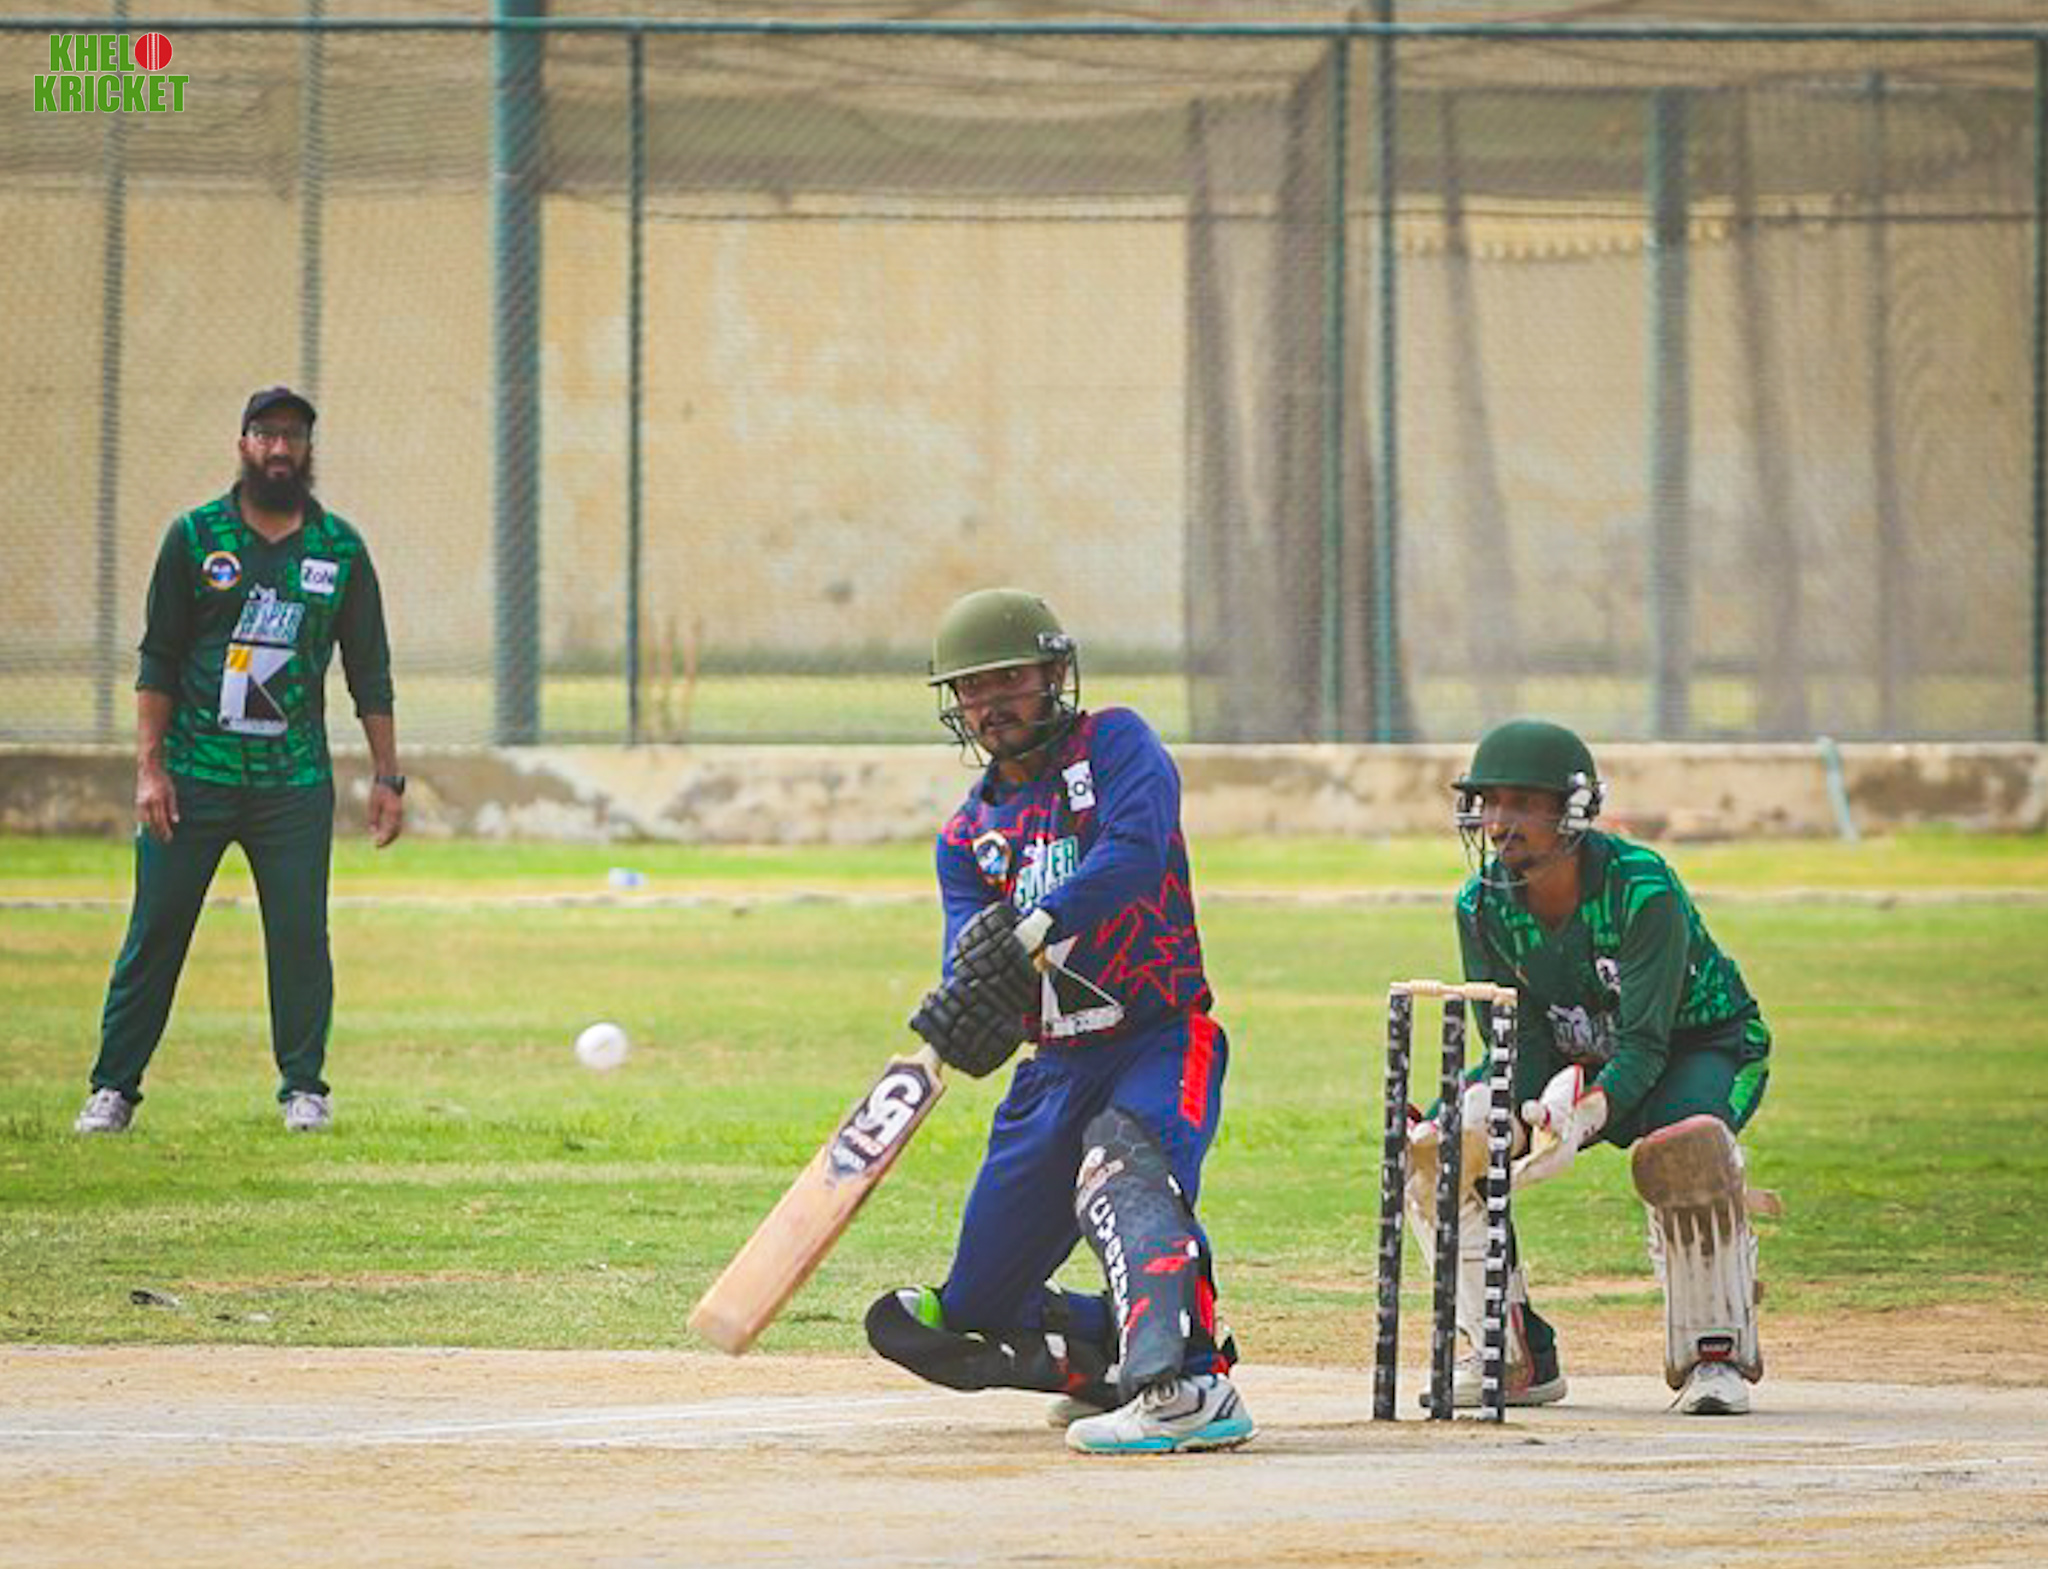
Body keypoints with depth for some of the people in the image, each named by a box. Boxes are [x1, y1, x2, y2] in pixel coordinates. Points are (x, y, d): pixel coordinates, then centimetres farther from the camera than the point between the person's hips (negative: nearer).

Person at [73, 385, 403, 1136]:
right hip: (194, 774, -1)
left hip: (295, 783, 1)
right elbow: (158, 660, 2)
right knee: (154, 930, -1)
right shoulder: (195, 537, 2)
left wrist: (387, 777, 4)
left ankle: (303, 1088, 9)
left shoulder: (340, 549, 6)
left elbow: (370, 671, 9)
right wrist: (149, 766, -6)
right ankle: (113, 1090, 4)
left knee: (300, 933, -2)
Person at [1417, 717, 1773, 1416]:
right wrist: (1519, 1121, -33)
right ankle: (1517, 1357, -3)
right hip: (1574, 1063, 5)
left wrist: (1585, 1115, -51)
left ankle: (1716, 1354, -21)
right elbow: (1521, 1045, -11)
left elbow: (1644, 1044, -32)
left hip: (1702, 1049, -5)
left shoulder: (1643, 888, -28)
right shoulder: (1482, 906, -12)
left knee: (1683, 1144, -39)